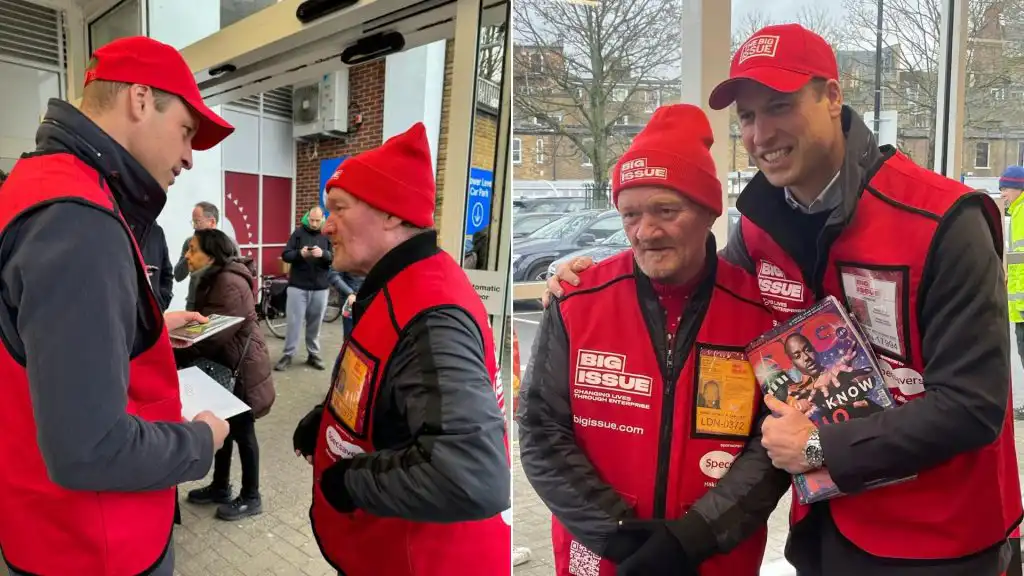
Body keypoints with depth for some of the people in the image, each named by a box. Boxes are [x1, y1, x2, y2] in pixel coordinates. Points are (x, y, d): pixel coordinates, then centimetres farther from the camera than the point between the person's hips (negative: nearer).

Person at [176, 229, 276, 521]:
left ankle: (251, 498, 17)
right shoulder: (212, 279, 10)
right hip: (223, 365, 10)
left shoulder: (230, 284, -24)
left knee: (242, 431, 2)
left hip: (241, 367, -9)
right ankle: (220, 487, 35)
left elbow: (214, 334, -28)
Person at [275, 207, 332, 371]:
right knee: (294, 322, 2)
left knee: (315, 323, 10)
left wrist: (323, 254, -24)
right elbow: (285, 255, -1)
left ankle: (313, 354, 22)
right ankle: (288, 355, 12)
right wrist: (300, 253, -22)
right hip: (297, 286, -1)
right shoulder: (298, 232, 2)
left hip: (320, 288, 1)